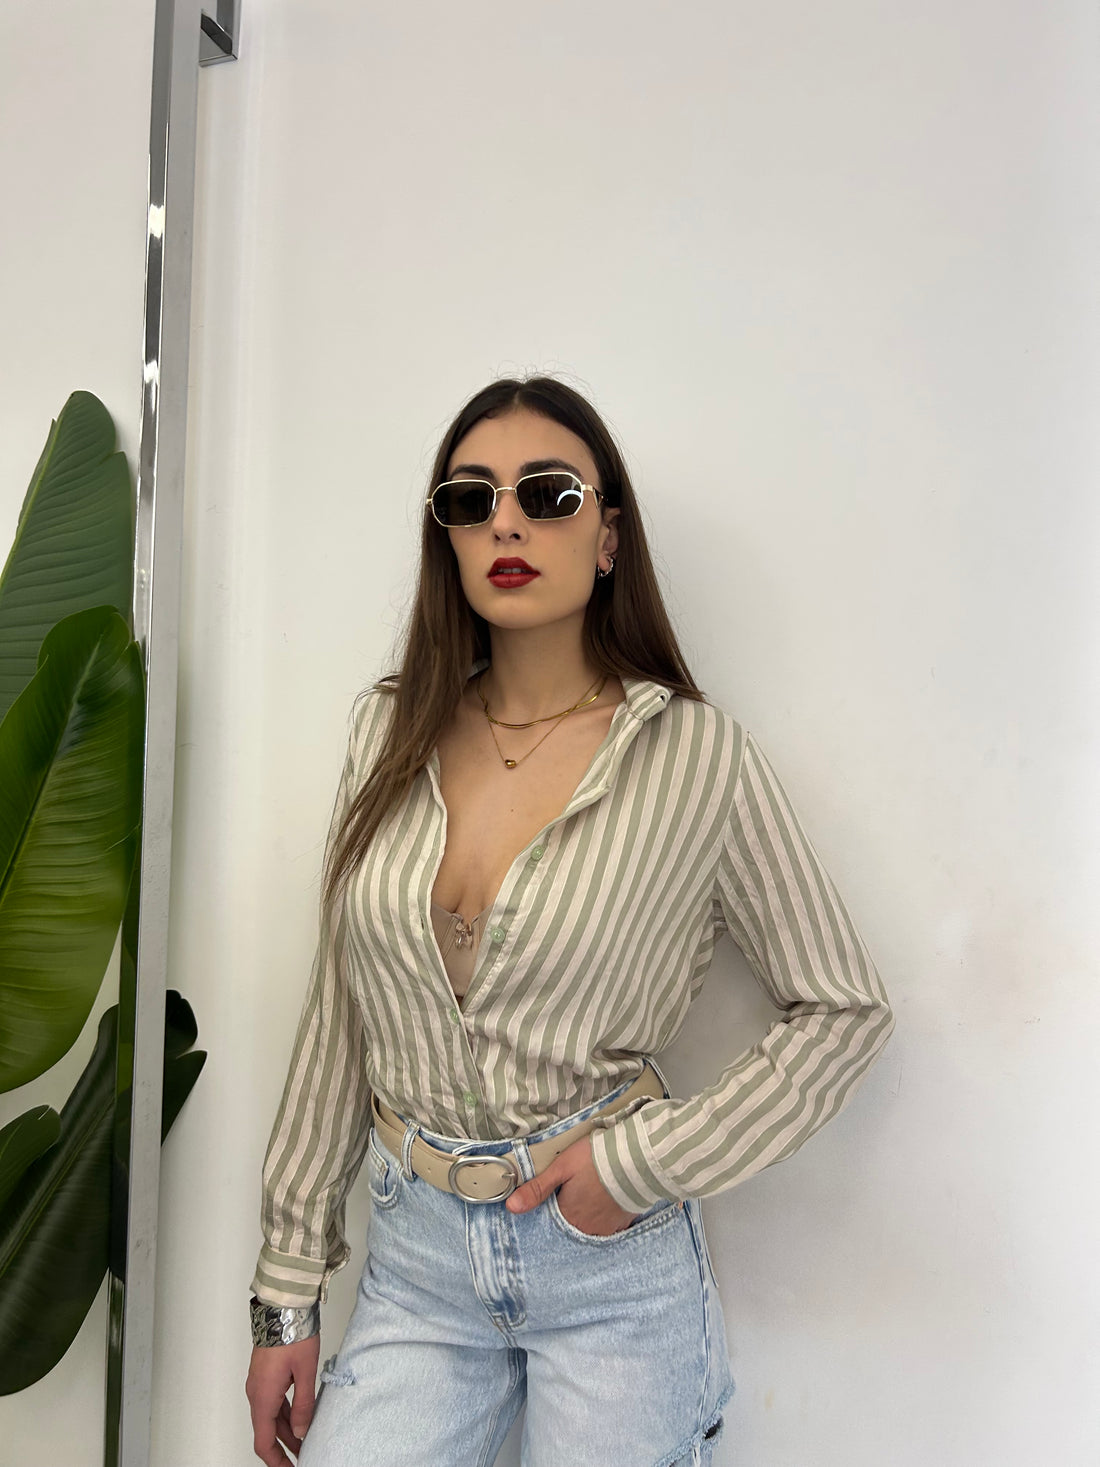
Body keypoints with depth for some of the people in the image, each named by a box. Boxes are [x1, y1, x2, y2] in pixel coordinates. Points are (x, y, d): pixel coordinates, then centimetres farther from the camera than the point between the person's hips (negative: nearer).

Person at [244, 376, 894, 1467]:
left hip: (613, 1264, -2)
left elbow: (843, 1010, -3)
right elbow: (337, 1019, 3)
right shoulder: (390, 729, -1)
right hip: (413, 1252, 3)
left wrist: (646, 1161, -11)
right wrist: (288, 1289, 6)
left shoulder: (695, 753, -11)